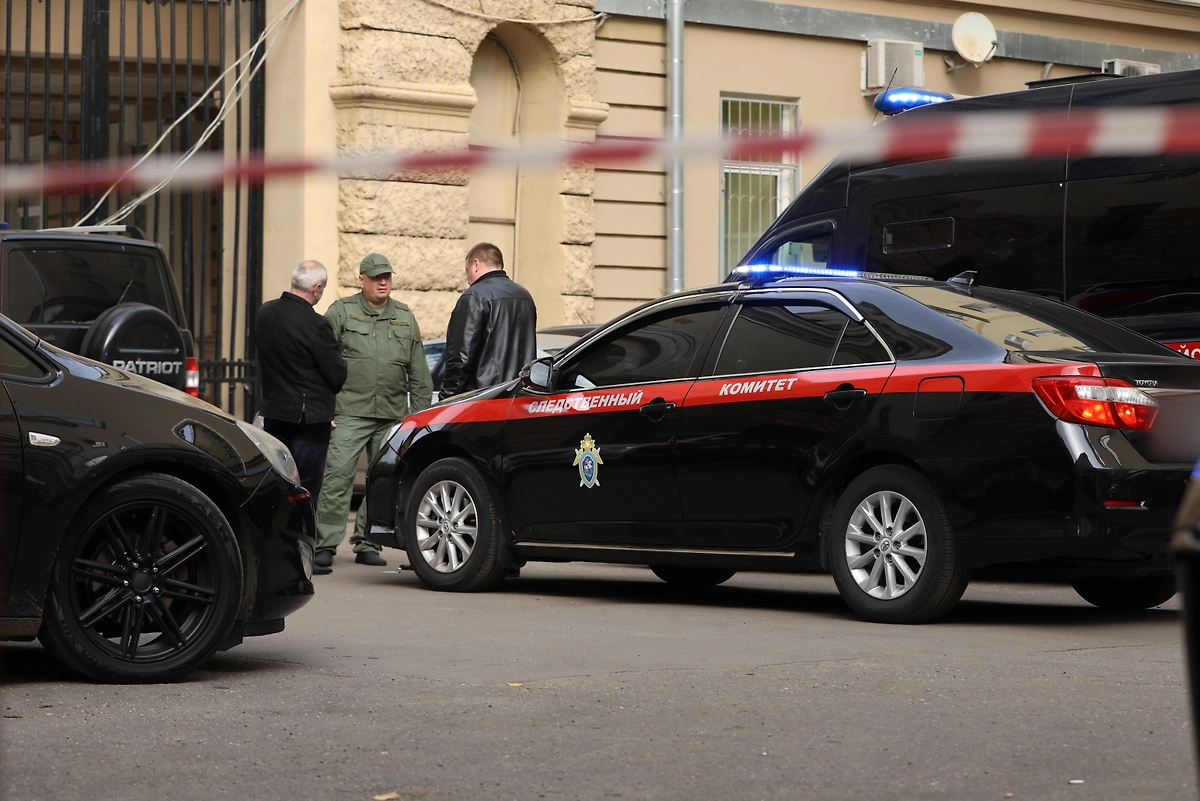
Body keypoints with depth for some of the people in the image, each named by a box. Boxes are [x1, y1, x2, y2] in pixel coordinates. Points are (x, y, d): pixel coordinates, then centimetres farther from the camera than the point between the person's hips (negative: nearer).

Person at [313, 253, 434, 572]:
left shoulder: (405, 318, 15)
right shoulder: (341, 312, 4)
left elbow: (419, 374, 19)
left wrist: (420, 414, 12)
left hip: (392, 415, 4)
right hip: (349, 414, -4)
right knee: (337, 476, -11)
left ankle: (367, 543, 12)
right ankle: (326, 544, -8)